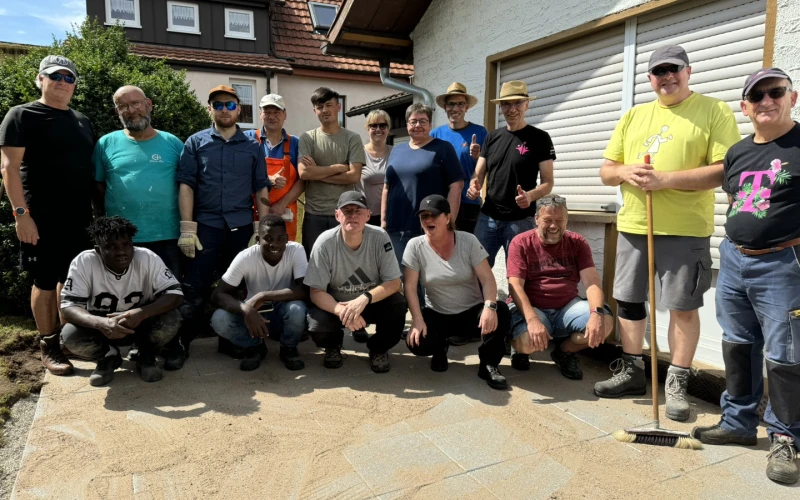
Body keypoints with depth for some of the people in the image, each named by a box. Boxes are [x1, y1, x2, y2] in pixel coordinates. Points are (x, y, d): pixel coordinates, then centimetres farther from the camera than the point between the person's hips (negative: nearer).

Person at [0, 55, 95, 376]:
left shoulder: (82, 121, 16)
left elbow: (92, 168, 20)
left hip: (79, 217, 6)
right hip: (43, 219, -6)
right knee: (46, 282, 1)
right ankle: (48, 346, 13)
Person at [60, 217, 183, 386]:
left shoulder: (148, 258, -22)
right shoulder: (84, 262, -22)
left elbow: (175, 294, -25)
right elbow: (68, 306, -24)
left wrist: (141, 313, -43)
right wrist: (99, 323, -45)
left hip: (140, 323, 0)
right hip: (102, 326, 1)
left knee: (171, 319, -30)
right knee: (70, 336, -28)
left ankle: (146, 357, 2)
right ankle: (108, 358, 6)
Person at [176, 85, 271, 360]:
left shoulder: (253, 147, 10)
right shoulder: (196, 142, 6)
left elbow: (261, 188, 7)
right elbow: (186, 184, 0)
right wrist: (187, 228, -9)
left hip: (242, 226, 2)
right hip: (205, 225, -1)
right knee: (195, 289, -2)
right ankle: (181, 342, 10)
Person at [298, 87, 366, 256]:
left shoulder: (352, 138, 2)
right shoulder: (307, 138, 5)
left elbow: (354, 176, -9)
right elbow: (304, 173, -10)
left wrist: (317, 173, -7)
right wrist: (339, 167, -7)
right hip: (314, 214, 1)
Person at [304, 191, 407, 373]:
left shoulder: (380, 237, -20)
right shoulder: (325, 243, -22)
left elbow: (394, 283, -19)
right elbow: (316, 292, -19)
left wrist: (364, 298, -37)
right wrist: (341, 311, -39)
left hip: (373, 302, 1)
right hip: (336, 304, 0)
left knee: (397, 305, -29)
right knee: (318, 328, -29)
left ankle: (379, 348, 3)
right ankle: (333, 346, 11)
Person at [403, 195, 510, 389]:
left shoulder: (468, 241, -10)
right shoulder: (415, 246, -9)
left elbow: (487, 279, -15)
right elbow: (409, 288, -11)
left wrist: (490, 306, -33)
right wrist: (417, 320, -23)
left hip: (472, 310, 0)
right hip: (437, 314, 0)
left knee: (501, 312, -31)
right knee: (417, 342, -29)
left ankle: (488, 365, -7)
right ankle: (440, 349, 11)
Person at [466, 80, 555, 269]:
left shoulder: (540, 138, -2)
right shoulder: (492, 137, 11)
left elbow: (547, 183, -3)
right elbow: (478, 175, 12)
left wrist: (530, 196, -24)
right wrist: (474, 186, -11)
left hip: (520, 221, -4)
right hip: (487, 218, 4)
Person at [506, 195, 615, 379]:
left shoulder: (577, 243, 3)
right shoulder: (521, 243, -5)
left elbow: (592, 281, -9)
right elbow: (515, 286, -14)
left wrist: (596, 313, -30)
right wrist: (532, 320, -31)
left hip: (568, 307, 3)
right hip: (532, 308, -3)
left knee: (605, 322, -23)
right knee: (526, 342, -33)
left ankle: (564, 351, 6)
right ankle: (521, 350, 9)